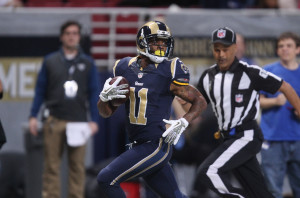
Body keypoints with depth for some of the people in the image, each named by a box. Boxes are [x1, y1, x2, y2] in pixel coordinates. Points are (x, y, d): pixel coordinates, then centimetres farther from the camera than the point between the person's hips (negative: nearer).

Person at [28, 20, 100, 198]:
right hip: (54, 121, 0)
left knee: (77, 166, -1)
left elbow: (94, 93, 8)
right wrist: (33, 116, 4)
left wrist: (94, 120, 0)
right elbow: (40, 90, 10)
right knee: (52, 165, -1)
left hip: (78, 121, 0)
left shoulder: (88, 63, 10)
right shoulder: (50, 62, 9)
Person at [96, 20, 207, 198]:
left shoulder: (169, 72, -9)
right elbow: (106, 112, 14)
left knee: (106, 179, -11)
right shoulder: (125, 68, 7)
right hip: (139, 144, 6)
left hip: (157, 145, -6)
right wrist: (105, 96, -8)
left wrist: (183, 122, -18)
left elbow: (200, 101, -2)